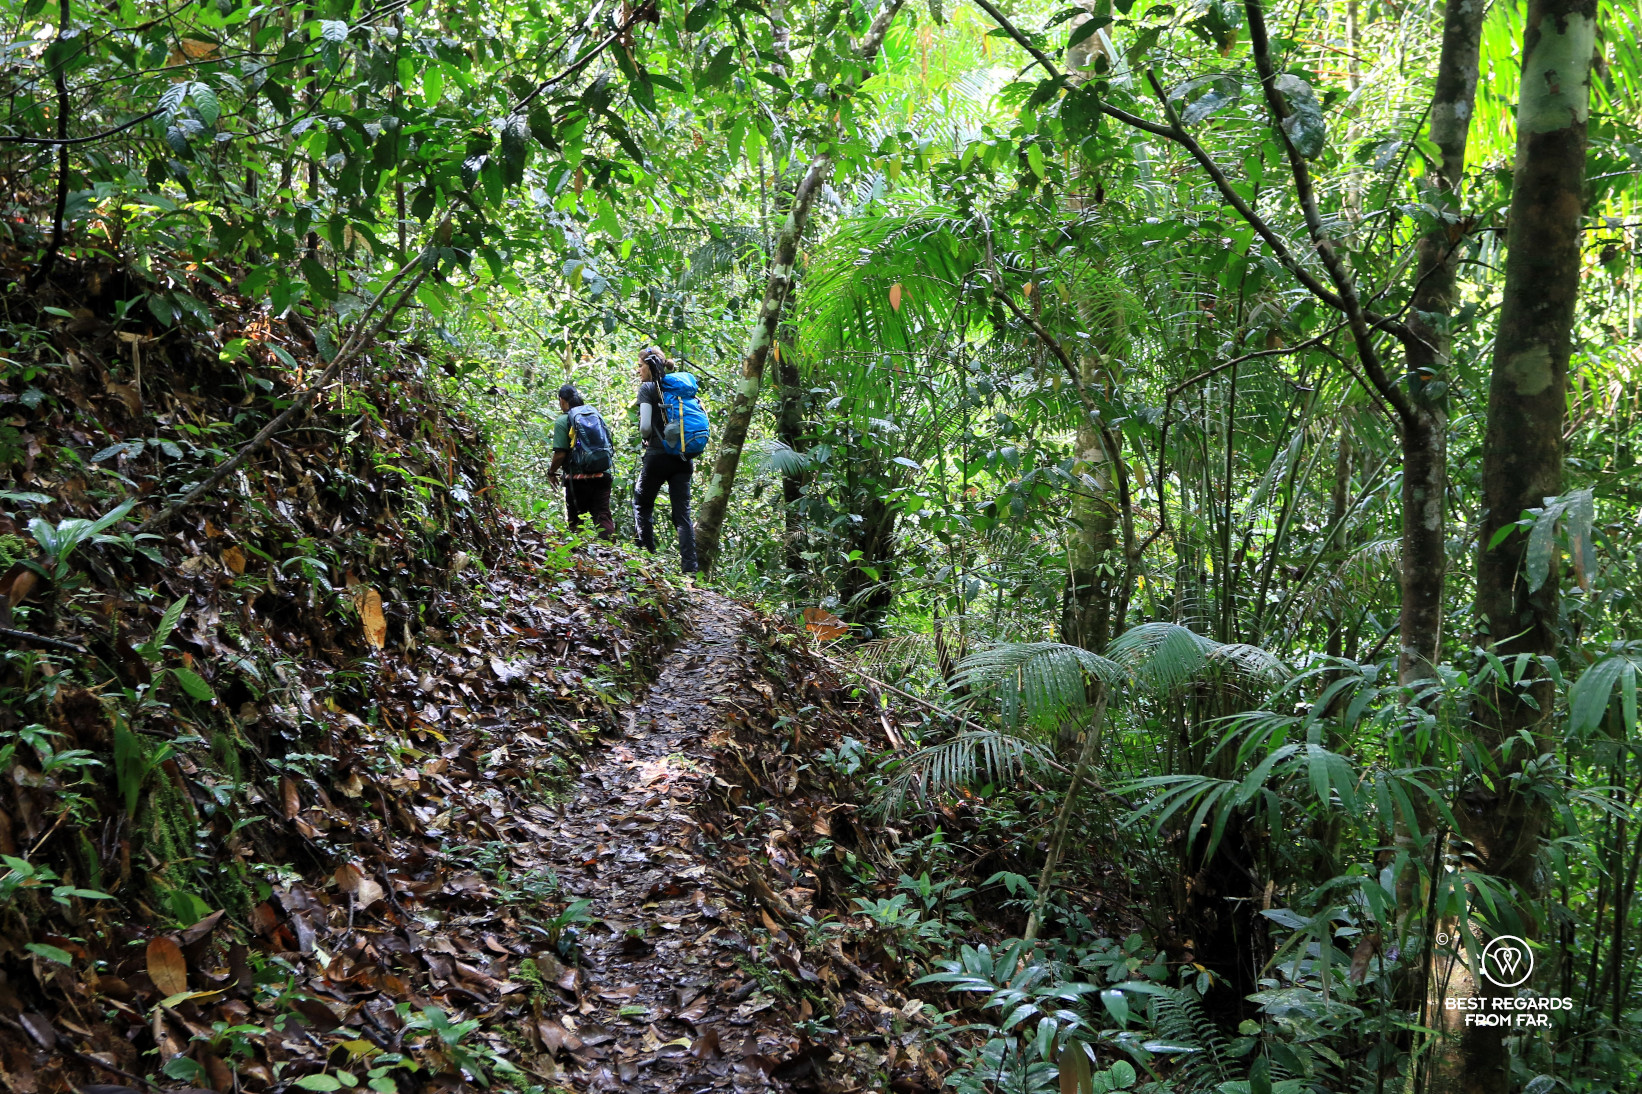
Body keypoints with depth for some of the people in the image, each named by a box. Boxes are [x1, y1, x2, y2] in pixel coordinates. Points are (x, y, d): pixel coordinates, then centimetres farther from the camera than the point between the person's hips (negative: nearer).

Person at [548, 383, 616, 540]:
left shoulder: (563, 420, -5)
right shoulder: (596, 414, 12)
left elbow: (560, 453, -11)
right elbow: (608, 444, 17)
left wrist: (551, 472, 5)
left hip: (578, 478, -4)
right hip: (602, 475, 4)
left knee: (576, 521, 8)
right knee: (603, 516, 2)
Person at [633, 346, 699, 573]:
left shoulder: (648, 388, -4)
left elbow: (645, 426, -14)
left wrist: (645, 437, 7)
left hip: (658, 455, -5)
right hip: (683, 457, 5)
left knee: (642, 504, 16)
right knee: (682, 514, 4)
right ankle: (689, 568, -5)